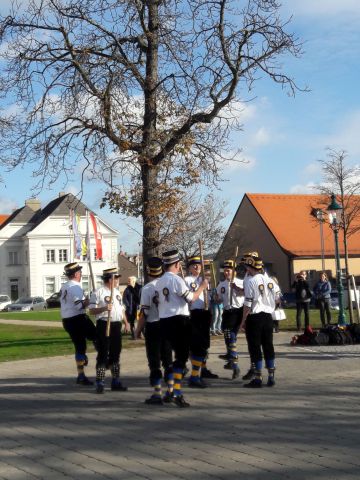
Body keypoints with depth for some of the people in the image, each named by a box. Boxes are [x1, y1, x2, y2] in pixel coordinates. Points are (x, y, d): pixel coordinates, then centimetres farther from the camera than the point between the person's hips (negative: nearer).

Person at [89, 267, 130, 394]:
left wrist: (126, 322, 17)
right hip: (104, 325, -7)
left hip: (117, 325, 7)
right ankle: (100, 383, -2)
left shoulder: (117, 292, 15)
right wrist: (104, 308, -26)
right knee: (103, 354, -6)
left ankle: (116, 382, 19)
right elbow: (91, 310, -12)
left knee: (115, 354, 12)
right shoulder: (98, 292, -9)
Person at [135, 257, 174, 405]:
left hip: (153, 326, -5)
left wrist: (138, 330, -2)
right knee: (168, 359, 14)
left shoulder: (147, 288, -14)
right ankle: (170, 392, 16)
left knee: (154, 361, 1)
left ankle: (157, 394, 2)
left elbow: (144, 312, -13)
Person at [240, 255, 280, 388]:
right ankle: (271, 377, 13)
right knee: (268, 346, 10)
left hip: (254, 317, -6)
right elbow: (277, 298, 10)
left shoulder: (251, 281, -13)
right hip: (268, 316, 6)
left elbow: (248, 304, -13)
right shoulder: (269, 280, 6)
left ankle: (258, 378, 0)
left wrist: (243, 321, -7)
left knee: (255, 347, 0)